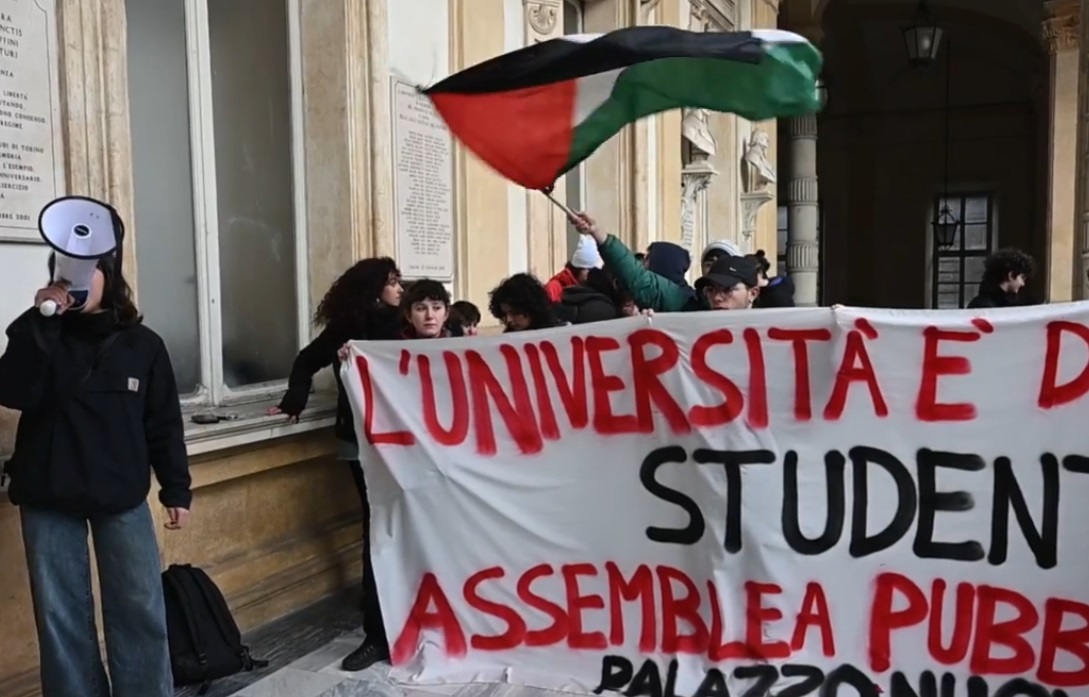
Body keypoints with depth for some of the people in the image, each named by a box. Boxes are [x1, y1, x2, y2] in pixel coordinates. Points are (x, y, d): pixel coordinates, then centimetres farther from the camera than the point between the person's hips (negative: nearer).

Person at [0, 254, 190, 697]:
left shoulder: (142, 344, 3)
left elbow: (164, 423, 4)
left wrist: (177, 489, 0)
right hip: (47, 498, 1)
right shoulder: (40, 337, 5)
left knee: (140, 610, 3)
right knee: (61, 614, 7)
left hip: (122, 496, 0)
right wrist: (39, 322, -18)